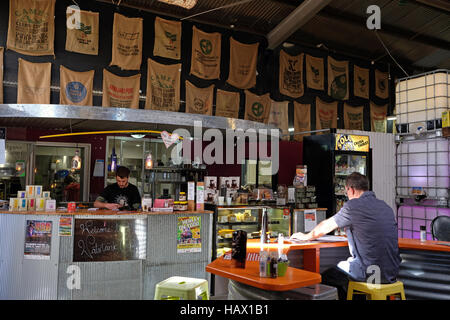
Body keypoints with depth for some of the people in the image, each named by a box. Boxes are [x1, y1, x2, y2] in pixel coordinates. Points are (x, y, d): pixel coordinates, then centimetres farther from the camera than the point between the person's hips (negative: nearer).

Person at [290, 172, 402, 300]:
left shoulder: (353, 205, -11)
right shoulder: (385, 206, 10)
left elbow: (325, 226, 2)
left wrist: (306, 236, 19)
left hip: (370, 274, -8)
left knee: (325, 276, 12)